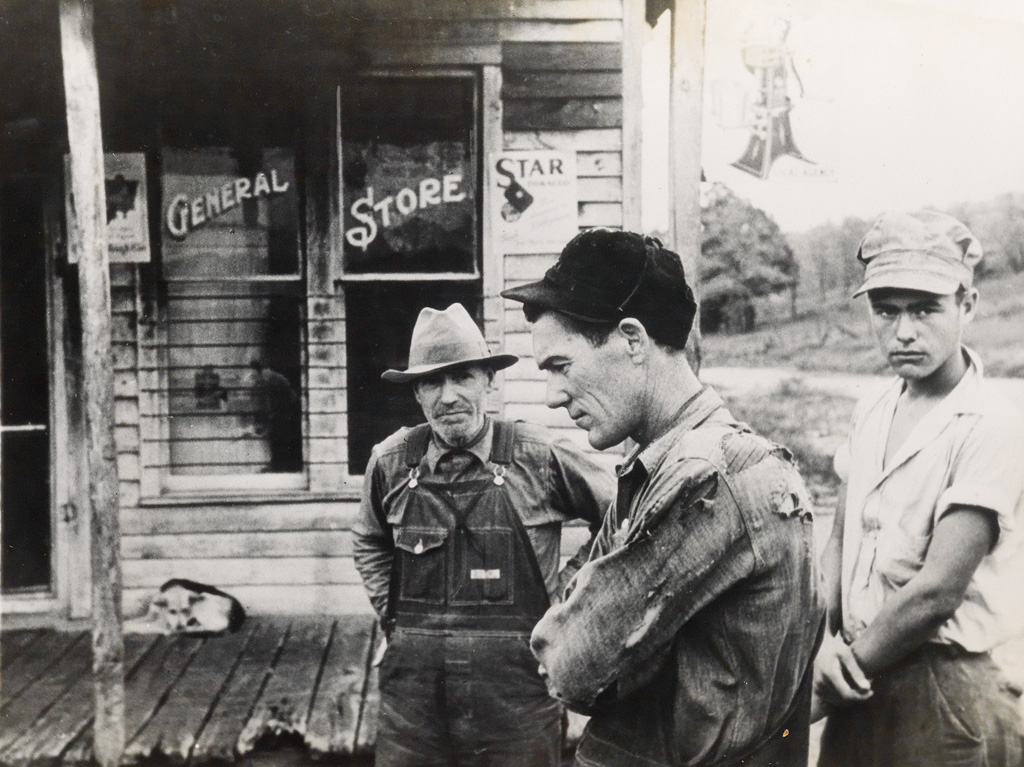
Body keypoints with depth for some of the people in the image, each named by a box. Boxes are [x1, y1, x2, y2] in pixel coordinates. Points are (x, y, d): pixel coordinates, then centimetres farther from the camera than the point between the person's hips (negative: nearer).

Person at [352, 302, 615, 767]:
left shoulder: (541, 458, -6)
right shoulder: (392, 462, 2)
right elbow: (370, 544, 21)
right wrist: (392, 615, 11)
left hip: (519, 689, -2)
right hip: (412, 690, 2)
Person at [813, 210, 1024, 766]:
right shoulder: (871, 413, 4)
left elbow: (937, 591, -20)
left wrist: (827, 685, -12)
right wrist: (826, 638, -8)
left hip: (941, 694, -6)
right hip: (862, 685, 6)